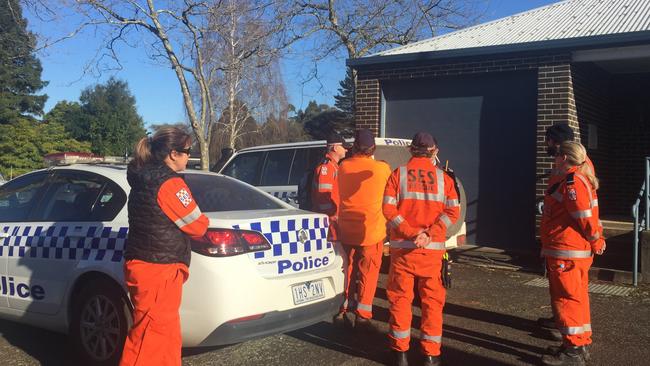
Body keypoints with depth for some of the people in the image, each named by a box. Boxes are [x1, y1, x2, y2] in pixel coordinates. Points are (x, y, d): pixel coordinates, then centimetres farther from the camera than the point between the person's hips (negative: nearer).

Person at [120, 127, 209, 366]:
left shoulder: (143, 179, 12)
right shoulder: (169, 183, -16)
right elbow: (196, 225, -10)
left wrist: (194, 220, 5)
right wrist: (202, 221, 12)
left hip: (143, 264, 9)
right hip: (157, 270, -9)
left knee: (166, 333, 19)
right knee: (151, 336, 0)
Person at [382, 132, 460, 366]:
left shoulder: (399, 173, 3)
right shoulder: (443, 177, 5)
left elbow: (388, 208, -7)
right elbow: (452, 211, -5)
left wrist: (410, 233, -13)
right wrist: (429, 234, -13)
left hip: (403, 246, 0)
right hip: (432, 249, 0)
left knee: (400, 297, 9)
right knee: (432, 299, 9)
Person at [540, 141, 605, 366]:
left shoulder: (572, 182, -18)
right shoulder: (582, 178, 15)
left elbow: (585, 217, -22)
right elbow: (588, 214, 16)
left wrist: (595, 241, -9)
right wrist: (596, 240, 16)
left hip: (565, 252, -10)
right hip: (579, 252, 11)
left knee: (567, 298, -4)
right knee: (576, 297, 17)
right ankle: (581, 343, 27)